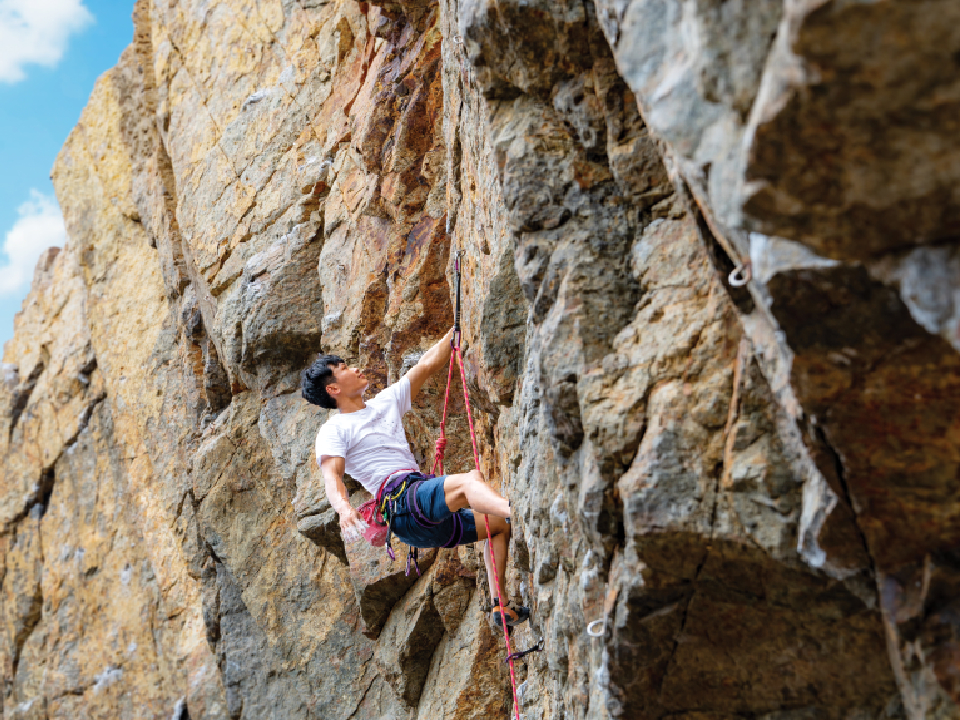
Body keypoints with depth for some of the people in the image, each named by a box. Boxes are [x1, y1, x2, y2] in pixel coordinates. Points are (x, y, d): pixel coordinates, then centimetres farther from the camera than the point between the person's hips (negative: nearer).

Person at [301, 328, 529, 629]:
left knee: (499, 522, 6)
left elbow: (429, 364, 27)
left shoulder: (386, 401, 25)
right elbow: (332, 475, -12)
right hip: (400, 499, -8)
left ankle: (501, 607, 0)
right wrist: (343, 508, -33)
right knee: (469, 480, -30)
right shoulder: (334, 430, 4)